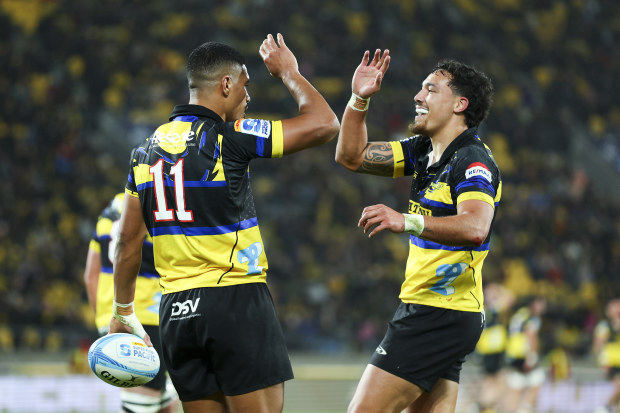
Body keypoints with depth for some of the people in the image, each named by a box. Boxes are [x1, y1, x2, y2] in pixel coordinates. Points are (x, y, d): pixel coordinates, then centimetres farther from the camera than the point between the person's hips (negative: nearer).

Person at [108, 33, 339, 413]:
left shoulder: (148, 150, 10)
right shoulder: (228, 138, -10)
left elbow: (129, 243, 14)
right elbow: (324, 124, -10)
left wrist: (123, 312, 25)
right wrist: (289, 73, 6)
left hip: (176, 310, 7)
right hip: (235, 299, -7)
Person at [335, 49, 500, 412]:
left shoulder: (473, 161, -16)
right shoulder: (424, 151, 12)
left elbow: (475, 227, -34)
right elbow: (352, 156, 19)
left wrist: (407, 221, -47)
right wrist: (360, 99, 5)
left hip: (441, 313, -9)